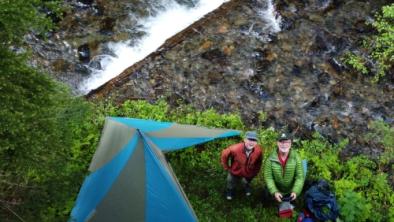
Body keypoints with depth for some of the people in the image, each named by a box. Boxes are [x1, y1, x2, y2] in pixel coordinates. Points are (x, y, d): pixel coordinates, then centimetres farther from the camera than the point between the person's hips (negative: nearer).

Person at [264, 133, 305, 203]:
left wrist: (295, 192, -27)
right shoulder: (271, 159, -17)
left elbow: (300, 177, -16)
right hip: (277, 192, 0)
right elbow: (268, 177, -15)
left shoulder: (296, 158, -17)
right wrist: (274, 192, -26)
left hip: (291, 192, 0)